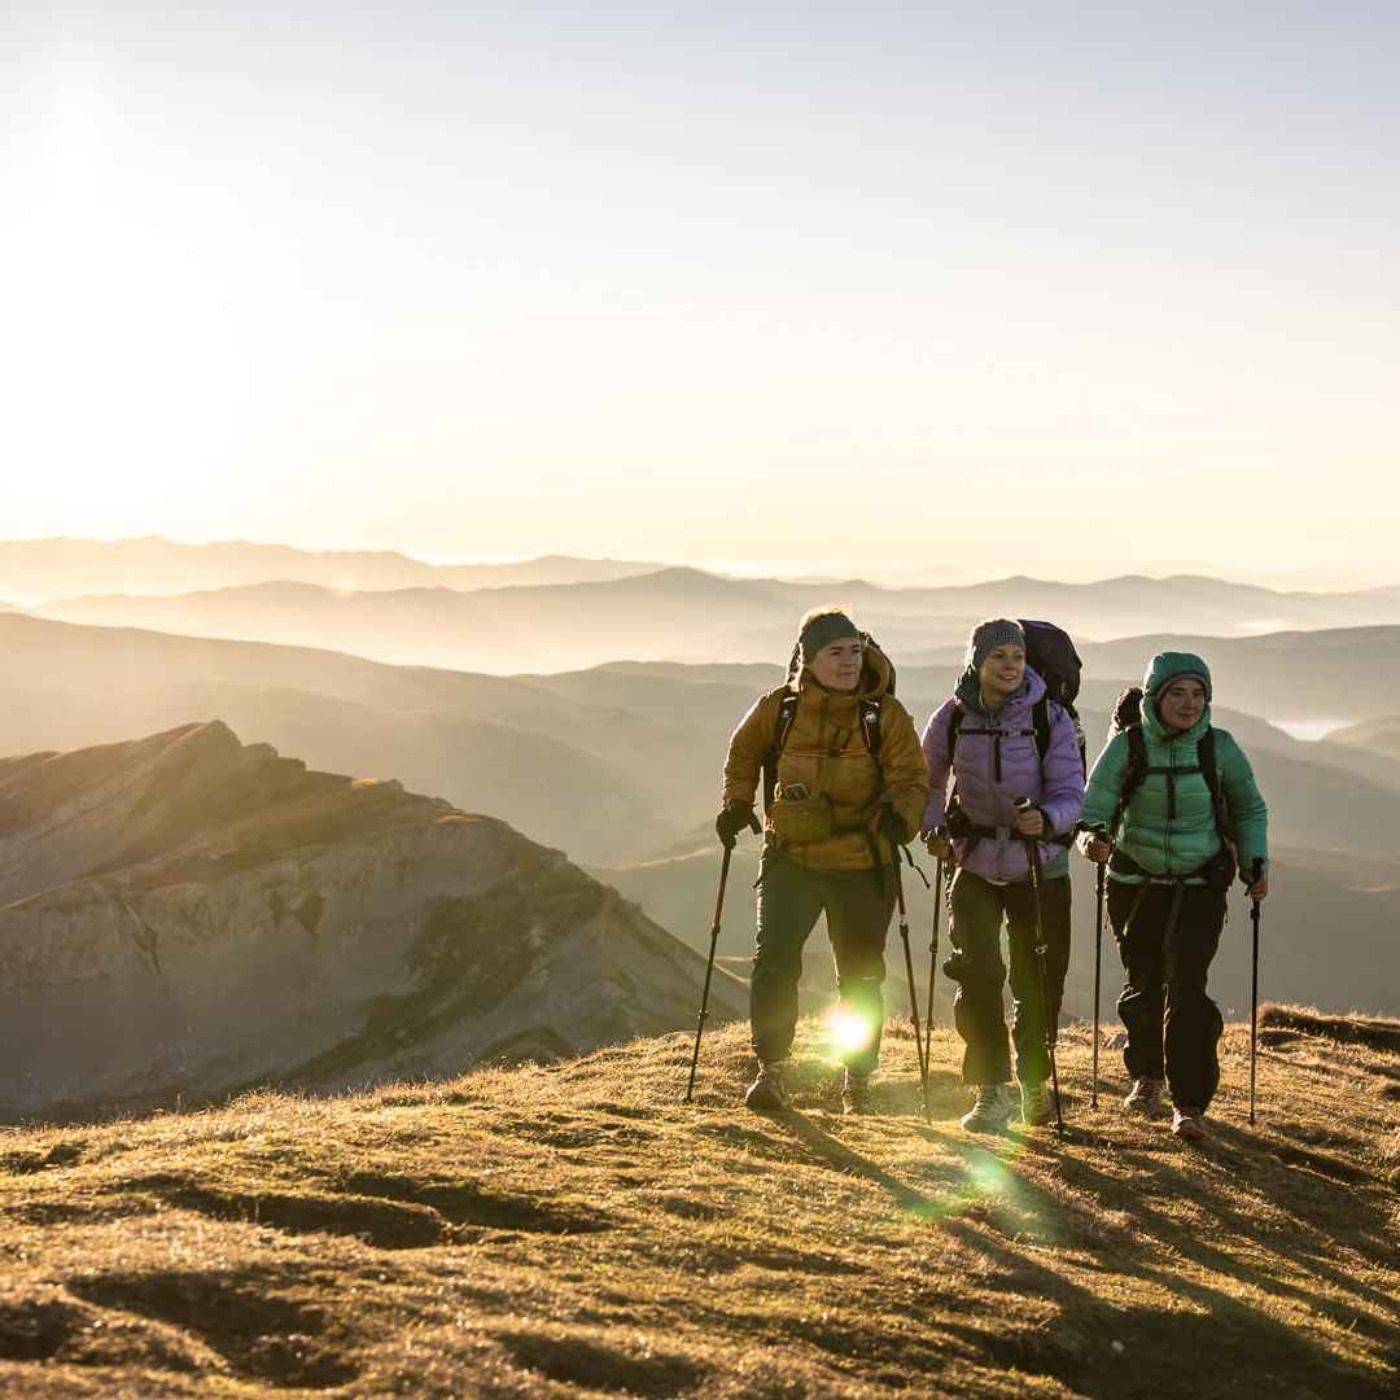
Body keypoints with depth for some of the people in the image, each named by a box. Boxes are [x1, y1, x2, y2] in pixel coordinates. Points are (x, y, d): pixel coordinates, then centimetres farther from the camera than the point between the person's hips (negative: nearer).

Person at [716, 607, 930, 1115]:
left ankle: (859, 1077, 26)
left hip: (862, 866, 0)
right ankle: (771, 1069, 0)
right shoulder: (779, 708, -3)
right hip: (791, 857, 0)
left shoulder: (885, 714, -7)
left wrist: (899, 815, -27)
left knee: (860, 976, 9)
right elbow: (743, 753, 15)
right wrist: (737, 803, 3)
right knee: (774, 960, -13)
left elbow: (912, 779, -7)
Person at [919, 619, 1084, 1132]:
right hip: (975, 863, 1)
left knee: (1038, 980, 7)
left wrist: (1047, 820, -36)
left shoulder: (1051, 718, -12)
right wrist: (932, 827, -5)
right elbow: (928, 778, 11)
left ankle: (1034, 1082, 31)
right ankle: (993, 1091, -1)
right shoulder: (952, 717, -6)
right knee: (978, 973, -12)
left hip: (1040, 863, 0)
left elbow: (1070, 793, -15)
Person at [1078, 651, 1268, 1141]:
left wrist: (1255, 862, -2)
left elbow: (1249, 810, 9)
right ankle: (1147, 1075, 36)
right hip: (1135, 885, 1)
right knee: (1143, 985, 10)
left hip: (1199, 885, -1)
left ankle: (1189, 1103, -4)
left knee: (1186, 988, -12)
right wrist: (1093, 839, -33)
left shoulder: (1219, 748, -7)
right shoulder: (1126, 747, -10)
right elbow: (1093, 811, -12)